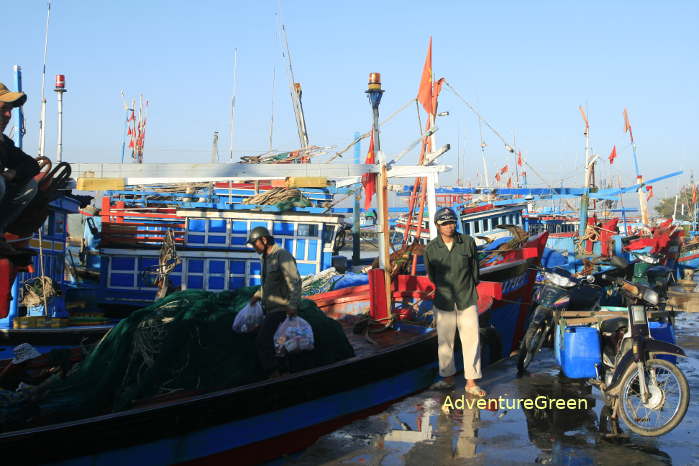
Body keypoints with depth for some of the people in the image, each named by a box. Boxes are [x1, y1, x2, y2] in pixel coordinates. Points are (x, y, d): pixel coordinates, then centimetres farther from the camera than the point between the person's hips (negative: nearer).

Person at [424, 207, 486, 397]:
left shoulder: (468, 242, -6)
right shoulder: (431, 248, -4)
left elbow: (474, 269, 8)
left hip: (467, 301, -1)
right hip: (443, 302, 1)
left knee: (471, 340, -2)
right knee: (444, 341, 8)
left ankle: (471, 382, 5)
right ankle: (448, 378, 23)